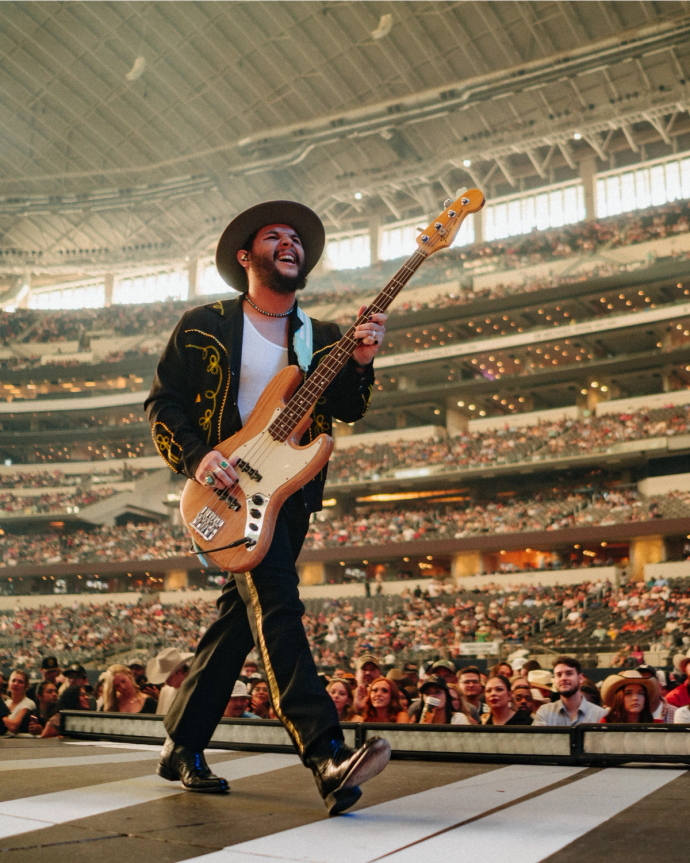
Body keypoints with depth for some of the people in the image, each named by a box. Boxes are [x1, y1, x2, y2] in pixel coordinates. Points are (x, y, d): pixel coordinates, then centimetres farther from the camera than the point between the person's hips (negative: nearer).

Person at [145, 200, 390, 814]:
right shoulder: (203, 326, 4)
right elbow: (162, 402, 2)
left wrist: (360, 365, -15)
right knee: (274, 598, -23)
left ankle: (182, 747, 22)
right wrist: (196, 456, -15)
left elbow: (347, 411, 4)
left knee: (242, 614, 8)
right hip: (231, 485, -5)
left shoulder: (322, 338, 14)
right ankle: (327, 754, -32)